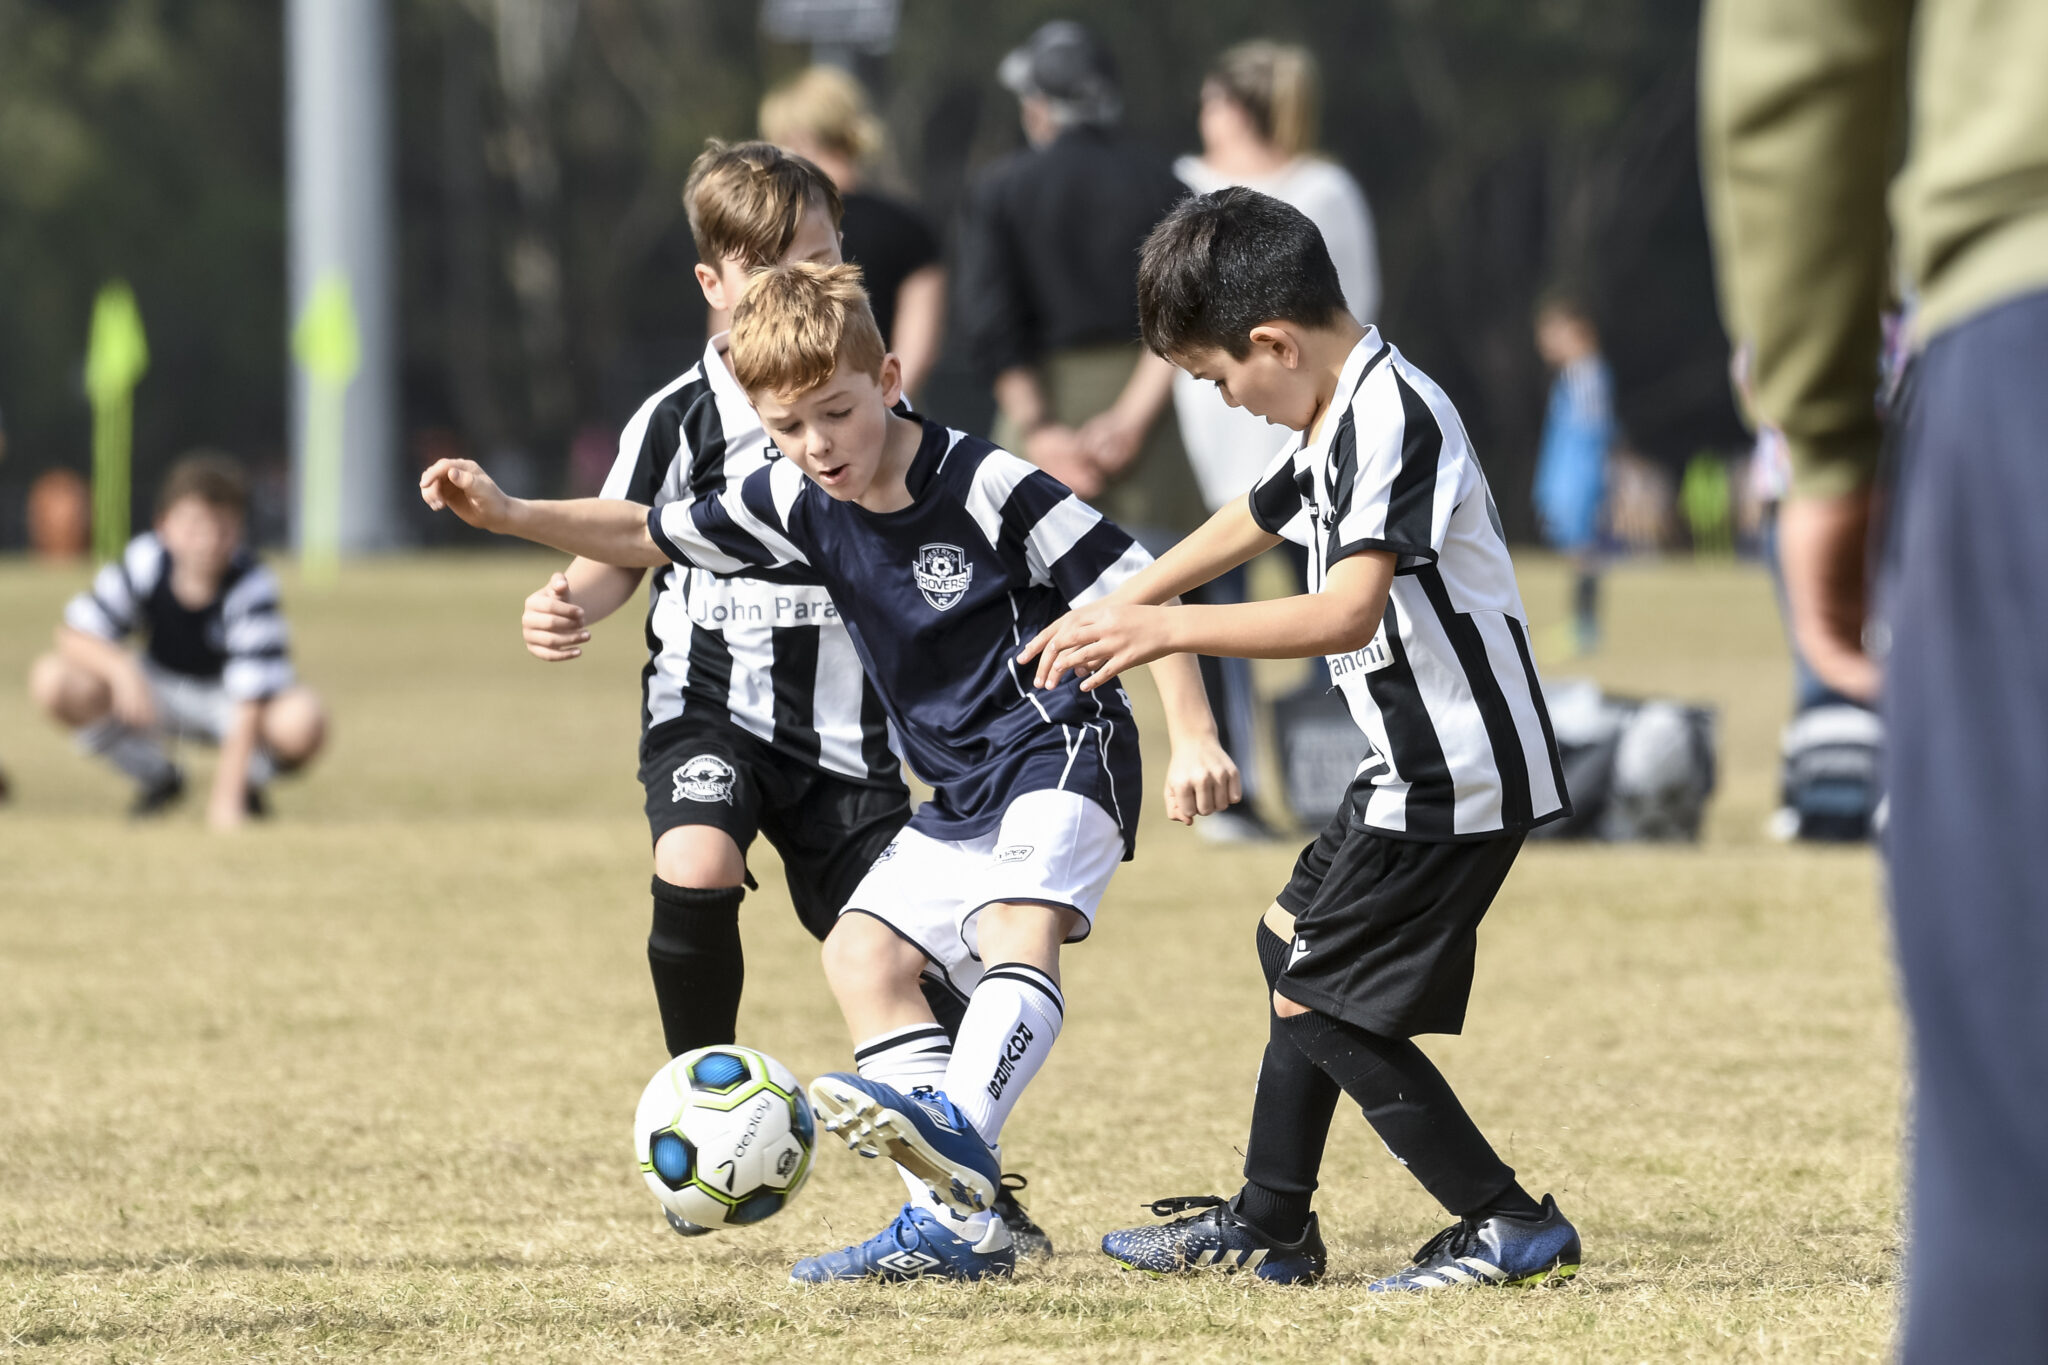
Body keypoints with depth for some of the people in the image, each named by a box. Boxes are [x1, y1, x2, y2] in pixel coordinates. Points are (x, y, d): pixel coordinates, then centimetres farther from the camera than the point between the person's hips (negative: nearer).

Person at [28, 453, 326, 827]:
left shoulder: (252, 588, -30)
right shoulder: (145, 561, -22)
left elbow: (249, 702, -36)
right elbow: (76, 634, -20)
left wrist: (227, 795, -43)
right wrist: (121, 668, -41)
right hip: (162, 690, 3)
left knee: (302, 722, -37)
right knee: (52, 681, -22)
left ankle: (247, 782, 3)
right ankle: (157, 778, 4)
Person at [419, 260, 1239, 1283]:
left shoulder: (986, 489, -19)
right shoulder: (801, 504, 0)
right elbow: (652, 535, 12)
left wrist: (1194, 740, -24)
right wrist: (510, 516, -1)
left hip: (1061, 748, -9)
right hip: (962, 795, 9)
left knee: (1018, 929, -30)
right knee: (863, 952, 4)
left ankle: (958, 1128, -52)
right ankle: (954, 1219, -4)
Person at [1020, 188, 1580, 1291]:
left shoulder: (1393, 421, -22)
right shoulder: (1335, 421, 11)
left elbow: (1349, 612, -34)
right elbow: (1254, 522, 31)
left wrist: (1167, 629, -37)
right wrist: (1121, 607, 39)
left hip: (1456, 780, -11)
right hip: (1416, 772, 11)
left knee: (1324, 1006, -6)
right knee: (1296, 948, 22)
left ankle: (1511, 1228, -4)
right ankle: (1268, 1225, 34)